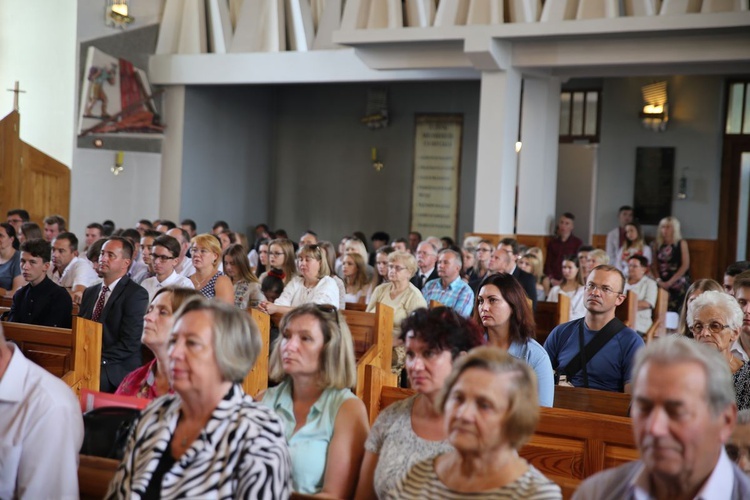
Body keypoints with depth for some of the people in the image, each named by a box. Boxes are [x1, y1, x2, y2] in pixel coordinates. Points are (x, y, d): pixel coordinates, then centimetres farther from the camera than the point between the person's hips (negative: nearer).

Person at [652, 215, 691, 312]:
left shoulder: (681, 244, 1)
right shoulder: (658, 244, 10)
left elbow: (685, 265, -5)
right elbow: (654, 265, 8)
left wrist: (670, 282, -10)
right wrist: (658, 280, -8)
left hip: (679, 284, -3)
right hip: (662, 285, 3)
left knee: (678, 311, -11)